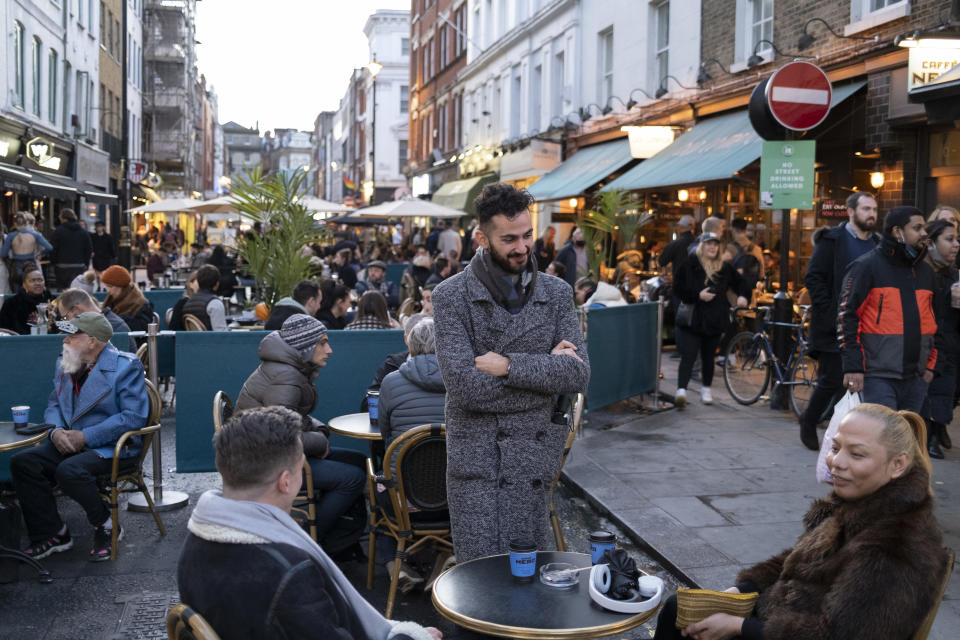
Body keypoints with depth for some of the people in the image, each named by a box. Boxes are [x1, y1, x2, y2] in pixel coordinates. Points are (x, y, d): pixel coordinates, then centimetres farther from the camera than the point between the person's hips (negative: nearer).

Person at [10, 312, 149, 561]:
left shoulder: (125, 367, -9)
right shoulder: (65, 365, 14)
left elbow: (134, 417, -16)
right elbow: (54, 405, 17)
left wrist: (85, 437, -19)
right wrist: (56, 431, -7)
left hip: (109, 447, -7)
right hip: (67, 443, 7)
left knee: (69, 470, -32)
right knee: (22, 461, -16)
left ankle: (106, 525, -6)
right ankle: (51, 535, -4)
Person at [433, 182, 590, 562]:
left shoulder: (556, 294, 5)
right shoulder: (451, 296, -4)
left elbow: (578, 374, -5)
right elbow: (464, 384, -15)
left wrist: (509, 365, -16)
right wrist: (545, 369, -9)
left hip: (533, 453, 2)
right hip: (474, 455, -1)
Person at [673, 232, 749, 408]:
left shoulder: (725, 268, 10)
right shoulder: (689, 265, -3)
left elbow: (739, 282, 24)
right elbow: (678, 288, -6)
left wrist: (742, 295, 4)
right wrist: (698, 295, -17)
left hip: (715, 321, 4)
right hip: (691, 320, -4)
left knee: (708, 357, 14)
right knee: (688, 356, -13)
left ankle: (706, 389, 28)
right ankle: (681, 389, -20)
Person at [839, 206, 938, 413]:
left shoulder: (925, 271, 17)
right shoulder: (866, 266, -5)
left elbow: (933, 320, 23)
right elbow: (847, 316, -9)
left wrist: (930, 364, 14)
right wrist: (853, 367, -13)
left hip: (916, 379, 7)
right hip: (879, 377, -7)